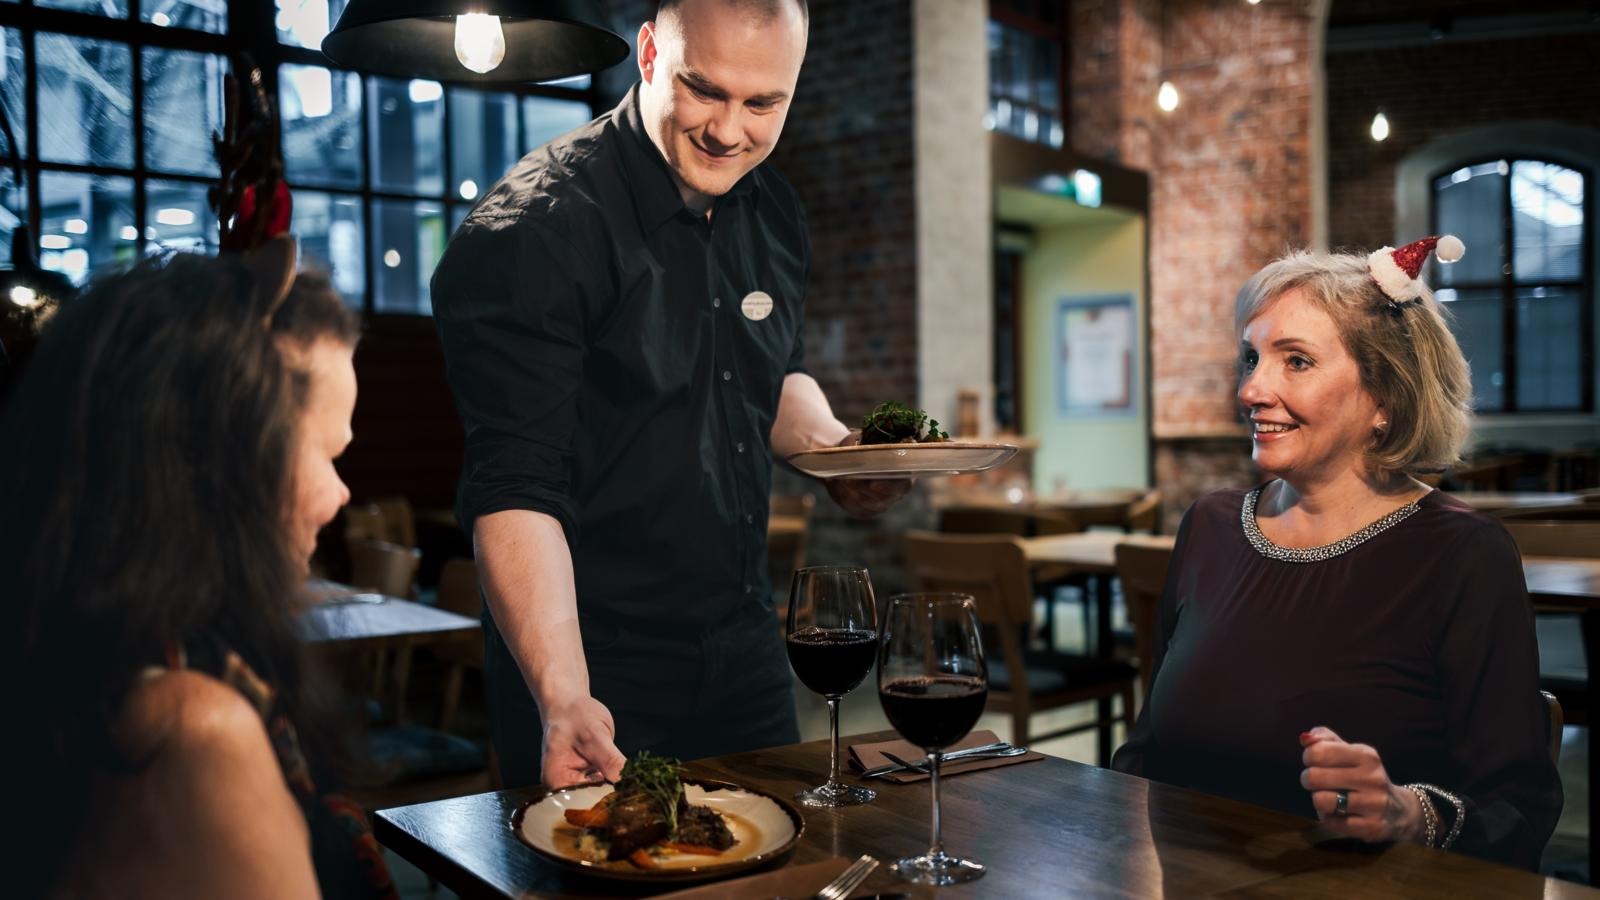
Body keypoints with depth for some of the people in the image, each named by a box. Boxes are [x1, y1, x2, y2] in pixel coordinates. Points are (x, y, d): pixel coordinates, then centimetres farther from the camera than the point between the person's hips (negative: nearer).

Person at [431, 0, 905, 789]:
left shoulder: (772, 213, 4)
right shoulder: (531, 230, -20)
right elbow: (514, 487, -25)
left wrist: (833, 450, -1)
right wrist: (563, 696, -34)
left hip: (744, 647, 7)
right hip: (595, 670, -6)